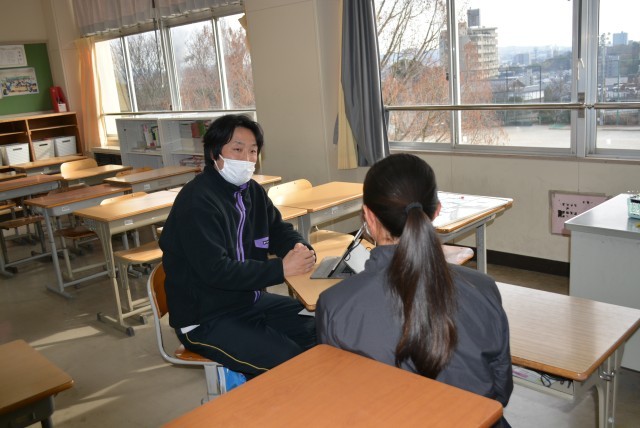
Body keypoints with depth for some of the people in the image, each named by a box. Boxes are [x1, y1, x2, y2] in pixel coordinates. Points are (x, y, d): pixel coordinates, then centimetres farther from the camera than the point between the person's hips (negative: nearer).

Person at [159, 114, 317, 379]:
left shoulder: (251, 191, 7)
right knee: (288, 362, -22)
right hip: (205, 320, -8)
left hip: (251, 301, 8)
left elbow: (280, 231, 13)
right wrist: (281, 268, -26)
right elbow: (216, 271, -27)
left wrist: (301, 250, -12)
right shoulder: (197, 201, -20)